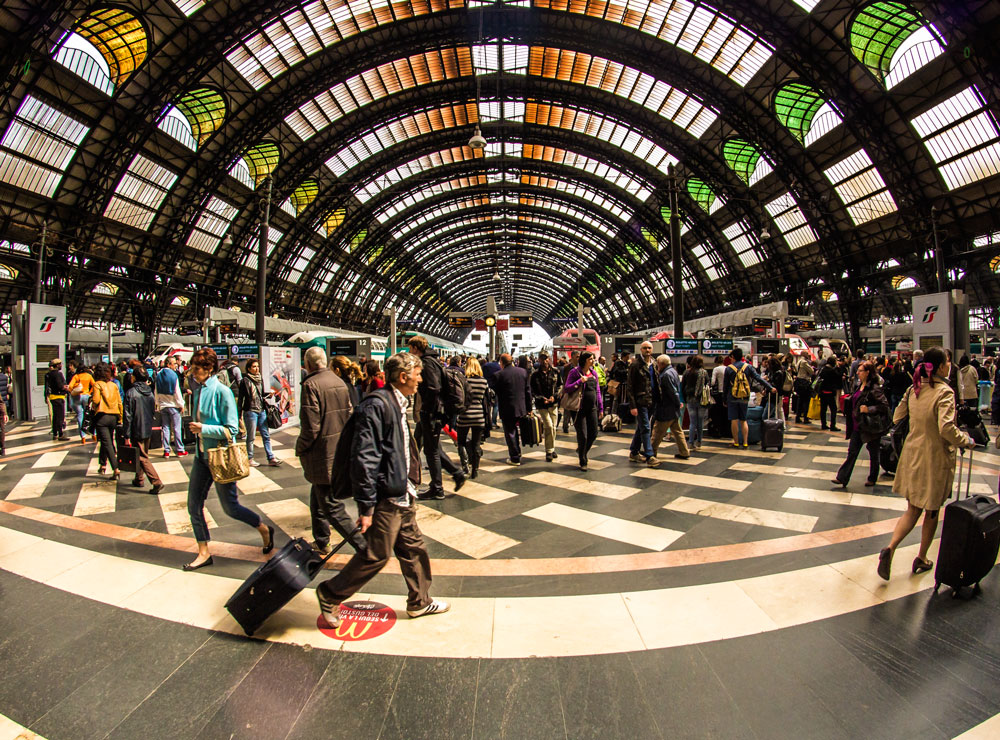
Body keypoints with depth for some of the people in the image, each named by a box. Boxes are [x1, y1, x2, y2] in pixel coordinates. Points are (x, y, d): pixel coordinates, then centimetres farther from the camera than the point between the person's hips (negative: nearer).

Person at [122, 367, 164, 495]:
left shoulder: (131, 393, -14)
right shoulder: (150, 392, 4)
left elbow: (128, 416, -15)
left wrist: (127, 436, -12)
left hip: (137, 430, -6)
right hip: (148, 430, 6)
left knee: (143, 458, -2)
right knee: (143, 455, 21)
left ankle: (157, 482, -10)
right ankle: (138, 479, 33)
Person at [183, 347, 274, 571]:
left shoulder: (222, 392, -17)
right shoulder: (198, 390, 6)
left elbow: (231, 429, -18)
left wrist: (204, 429, -26)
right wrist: (195, 428, 6)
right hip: (202, 454, 7)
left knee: (230, 507, 4)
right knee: (194, 506, 8)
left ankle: (265, 530, 27)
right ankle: (204, 553, 23)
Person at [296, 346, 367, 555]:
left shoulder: (311, 384, -17)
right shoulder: (340, 382, 8)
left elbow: (311, 426, -20)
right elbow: (350, 416, 11)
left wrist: (300, 450, -5)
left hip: (322, 455, -8)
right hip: (340, 451, 8)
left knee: (332, 506, -2)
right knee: (318, 498, 24)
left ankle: (364, 547, -2)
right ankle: (321, 541, 36)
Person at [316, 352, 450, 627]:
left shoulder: (397, 404, 11)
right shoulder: (377, 405, -21)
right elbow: (364, 458, -23)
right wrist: (366, 507, -22)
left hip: (402, 495, 9)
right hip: (385, 498, -9)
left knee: (413, 549, 18)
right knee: (377, 555, 4)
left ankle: (420, 601, 35)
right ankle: (330, 594, 24)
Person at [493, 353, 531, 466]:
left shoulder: (498, 375, -12)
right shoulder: (523, 372, 3)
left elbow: (496, 394, -7)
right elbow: (528, 391, 6)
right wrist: (529, 408, 12)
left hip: (507, 409, -5)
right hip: (521, 408, 5)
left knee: (510, 433, 6)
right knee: (515, 432, 21)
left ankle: (515, 458, 11)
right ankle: (516, 454, 32)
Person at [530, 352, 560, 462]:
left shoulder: (555, 371, 3)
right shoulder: (535, 374, -2)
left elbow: (560, 385, 7)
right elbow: (533, 391, -1)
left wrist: (554, 396, -9)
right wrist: (541, 399, -16)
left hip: (553, 403, 3)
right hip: (542, 405, -3)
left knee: (553, 427, 9)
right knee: (549, 426, -12)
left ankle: (552, 449, 26)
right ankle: (549, 451, -2)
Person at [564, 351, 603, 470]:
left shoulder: (593, 373, 11)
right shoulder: (575, 372, -8)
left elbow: (597, 391, 15)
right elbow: (566, 389, -13)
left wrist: (601, 408, 13)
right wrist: (580, 381, -23)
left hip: (592, 408, 6)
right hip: (580, 409, -6)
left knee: (593, 433, 8)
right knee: (583, 436, -2)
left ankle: (581, 451, 35)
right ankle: (583, 462, 14)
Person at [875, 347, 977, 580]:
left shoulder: (913, 389, 1)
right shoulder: (944, 392, -17)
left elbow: (897, 417, 9)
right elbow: (946, 428, -26)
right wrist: (967, 441, -9)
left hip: (912, 454, 5)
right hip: (936, 458, -5)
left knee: (913, 509, 12)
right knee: (932, 511, 14)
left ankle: (890, 548, -7)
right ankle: (921, 558, 26)